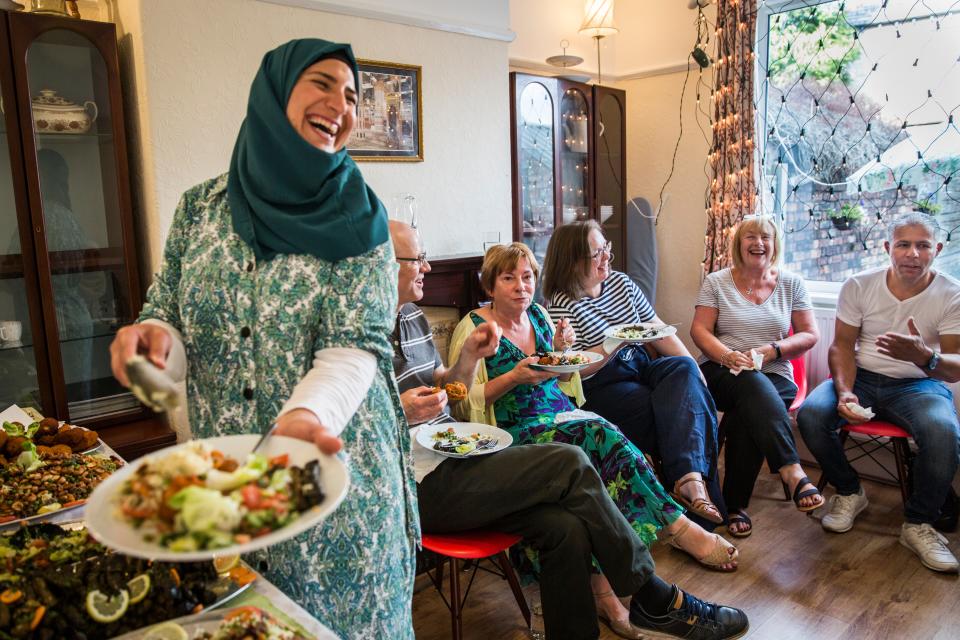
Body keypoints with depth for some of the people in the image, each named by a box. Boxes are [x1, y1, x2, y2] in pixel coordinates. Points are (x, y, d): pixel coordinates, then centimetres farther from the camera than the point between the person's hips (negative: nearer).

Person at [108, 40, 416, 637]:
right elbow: (169, 317, 6)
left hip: (334, 467, -2)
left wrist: (304, 414, -35)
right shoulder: (200, 207, 1)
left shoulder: (356, 218, -7)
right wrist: (154, 336, -17)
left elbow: (355, 345, -15)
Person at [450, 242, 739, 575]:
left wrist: (559, 351, 2)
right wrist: (514, 377, -19)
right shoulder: (473, 328, -4)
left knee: (606, 435, -27)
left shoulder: (538, 315, 14)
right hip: (517, 431, -6)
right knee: (603, 436, -28)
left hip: (561, 414, 6)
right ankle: (678, 527, -21)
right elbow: (462, 403, -9)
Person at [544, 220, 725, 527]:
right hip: (601, 387, -6)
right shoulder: (564, 304, -8)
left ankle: (690, 479, -38)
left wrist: (693, 369, 1)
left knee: (683, 368, -26)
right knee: (678, 408, -26)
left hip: (640, 369, 6)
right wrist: (618, 342, -21)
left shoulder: (621, 282, 12)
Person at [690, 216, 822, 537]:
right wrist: (727, 355, -19)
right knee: (753, 384, -38)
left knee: (747, 415, -34)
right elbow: (699, 330, 0)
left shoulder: (791, 283, 13)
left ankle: (736, 505, -26)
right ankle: (792, 472, -48)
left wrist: (774, 350, -10)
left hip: (775, 376, 1)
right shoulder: (716, 282, 9)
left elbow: (809, 335, 9)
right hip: (722, 373, -1)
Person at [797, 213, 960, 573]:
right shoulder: (859, 286, -2)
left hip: (919, 385, -1)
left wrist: (923, 356, -37)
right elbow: (842, 345, 0)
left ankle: (918, 523, -9)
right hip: (861, 378, 2)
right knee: (810, 414, -27)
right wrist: (845, 393, -18)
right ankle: (849, 493, 1)